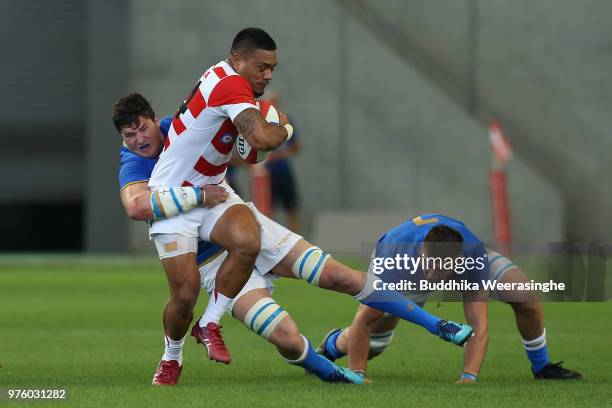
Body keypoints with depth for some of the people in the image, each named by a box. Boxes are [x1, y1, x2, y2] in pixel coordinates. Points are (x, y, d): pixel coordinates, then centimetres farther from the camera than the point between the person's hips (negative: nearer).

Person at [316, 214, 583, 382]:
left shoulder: (475, 254, -43)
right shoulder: (395, 258, -45)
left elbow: (479, 326, -41)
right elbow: (363, 323, -36)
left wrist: (469, 377, -52)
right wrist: (357, 376, -38)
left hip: (465, 259, 1)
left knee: (526, 299, -17)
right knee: (373, 343, -6)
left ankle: (541, 366, 10)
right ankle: (331, 346, 32)